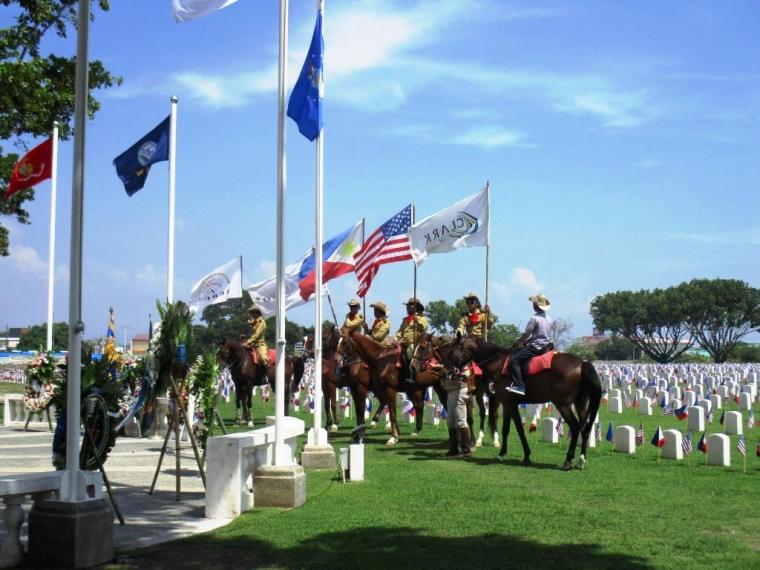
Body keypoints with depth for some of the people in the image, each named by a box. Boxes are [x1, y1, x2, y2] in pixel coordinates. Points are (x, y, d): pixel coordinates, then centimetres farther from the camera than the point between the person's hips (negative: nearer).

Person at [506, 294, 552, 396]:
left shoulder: (534, 318, -16)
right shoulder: (547, 318, 11)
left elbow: (526, 334, -12)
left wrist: (517, 342, 4)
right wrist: (526, 341, 20)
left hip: (536, 346, -10)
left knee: (514, 360, -12)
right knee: (515, 353, 25)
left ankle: (519, 385, -20)